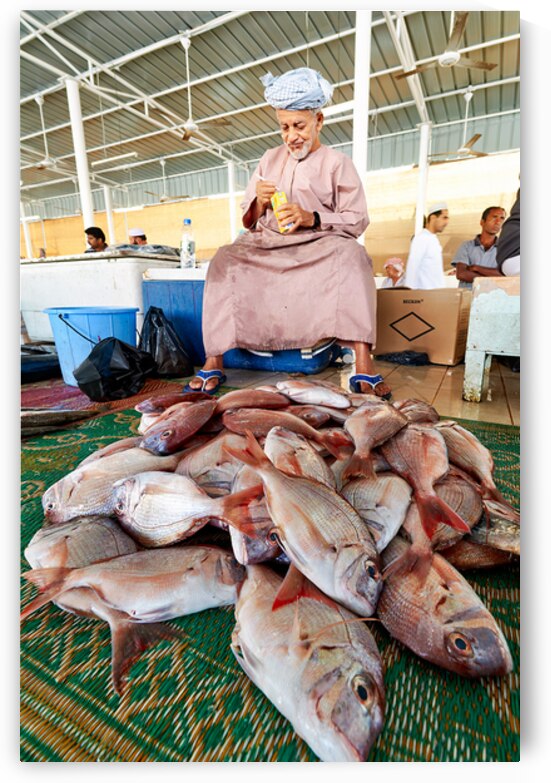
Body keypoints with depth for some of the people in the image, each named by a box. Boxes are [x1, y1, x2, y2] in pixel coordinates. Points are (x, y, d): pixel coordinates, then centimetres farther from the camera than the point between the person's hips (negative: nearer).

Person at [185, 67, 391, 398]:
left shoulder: (336, 162, 10)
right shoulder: (270, 159, 20)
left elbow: (358, 221, 0)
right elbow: (249, 222, 17)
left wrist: (311, 218, -15)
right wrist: (259, 202, -7)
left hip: (320, 248, -2)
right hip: (268, 247, 3)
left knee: (351, 254, -34)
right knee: (225, 259, -25)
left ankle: (364, 366, -39)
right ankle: (214, 361, -26)